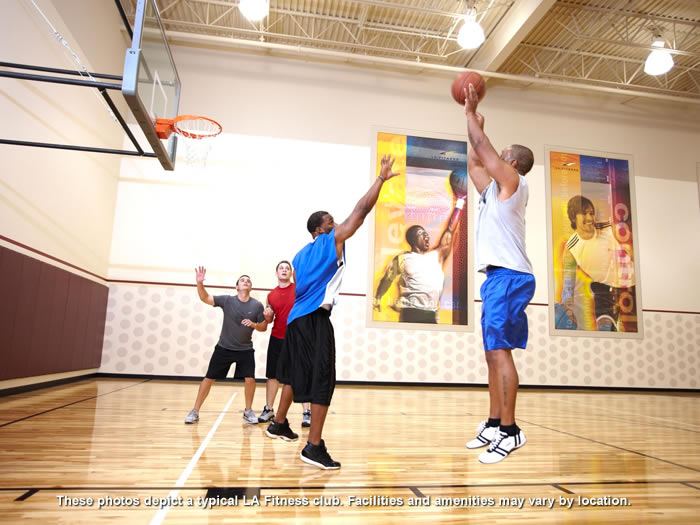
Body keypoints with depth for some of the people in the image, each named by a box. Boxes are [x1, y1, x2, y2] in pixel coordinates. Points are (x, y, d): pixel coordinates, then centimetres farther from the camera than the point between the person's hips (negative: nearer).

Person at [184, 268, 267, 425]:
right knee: (209, 378, 4)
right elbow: (205, 298, -11)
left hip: (246, 350, 0)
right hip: (224, 348, 0)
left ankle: (248, 411, 13)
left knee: (250, 379, -9)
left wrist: (254, 324, -20)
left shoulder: (257, 305, -5)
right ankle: (195, 412, 18)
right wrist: (200, 283, -29)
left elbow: (264, 327, 1)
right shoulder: (227, 300, -7)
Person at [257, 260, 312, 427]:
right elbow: (269, 320, 16)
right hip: (277, 339, 3)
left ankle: (307, 413, 3)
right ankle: (268, 409, 24)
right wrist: (267, 316, -5)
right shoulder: (271, 295, 7)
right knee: (272, 375, 10)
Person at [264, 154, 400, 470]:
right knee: (321, 380, -7)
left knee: (295, 374, 22)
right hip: (315, 319, -9)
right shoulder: (333, 241, 0)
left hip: (297, 318, 9)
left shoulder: (300, 255, 20)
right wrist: (382, 178, 4)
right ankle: (314, 448, -6)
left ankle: (278, 425, 38)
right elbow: (361, 210, -4)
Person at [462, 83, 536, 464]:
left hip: (509, 276, -10)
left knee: (500, 352, -11)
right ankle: (494, 424, 17)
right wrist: (475, 120, 36)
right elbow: (473, 162, 31)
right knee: (494, 353, 10)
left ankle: (509, 430, -5)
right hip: (499, 276, 10)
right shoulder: (495, 188, 22)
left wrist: (470, 113, 9)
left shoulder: (513, 182, -1)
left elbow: (482, 147, -4)